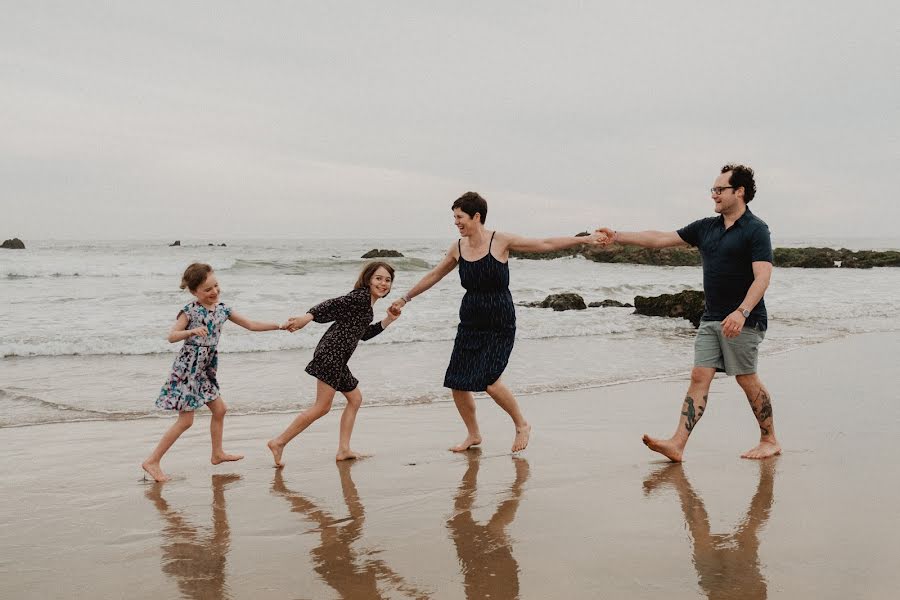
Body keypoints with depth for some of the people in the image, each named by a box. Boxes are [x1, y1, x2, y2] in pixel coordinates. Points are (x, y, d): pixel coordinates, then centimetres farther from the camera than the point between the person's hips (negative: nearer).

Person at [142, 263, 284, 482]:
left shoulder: (222, 309, 6)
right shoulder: (190, 311, -13)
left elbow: (251, 325, 9)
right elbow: (171, 336, -19)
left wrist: (279, 326, 2)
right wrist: (192, 331, -37)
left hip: (205, 370, 7)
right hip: (187, 367, -7)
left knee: (219, 409, 15)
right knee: (186, 420, -8)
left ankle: (218, 454, 32)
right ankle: (152, 461, -3)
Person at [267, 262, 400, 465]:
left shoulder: (367, 305, 21)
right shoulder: (361, 296, -7)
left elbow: (363, 334, 28)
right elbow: (333, 304, -19)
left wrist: (387, 320, 20)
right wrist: (307, 317, -32)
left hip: (338, 358, 11)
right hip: (331, 353, -11)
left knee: (355, 398, 16)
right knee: (322, 407, -11)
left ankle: (343, 450, 16)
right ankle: (279, 442, -8)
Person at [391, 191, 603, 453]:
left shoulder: (500, 241, -10)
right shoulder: (458, 248, 3)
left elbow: (545, 244, -6)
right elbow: (433, 276, 18)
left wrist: (584, 239, -9)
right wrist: (405, 298, 24)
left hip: (500, 325, -5)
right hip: (471, 322, 5)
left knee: (490, 382, -16)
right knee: (457, 384, 0)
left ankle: (522, 425, 10)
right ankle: (473, 435, 22)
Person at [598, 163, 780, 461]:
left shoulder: (755, 230, -9)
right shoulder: (706, 227, 13)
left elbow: (762, 276, -18)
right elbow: (661, 239, 13)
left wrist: (742, 312, -30)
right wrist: (618, 236, 7)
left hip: (743, 320, -7)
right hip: (711, 318, 7)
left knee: (747, 379, 0)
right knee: (699, 377, 0)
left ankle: (769, 441, 16)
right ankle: (677, 445, -6)